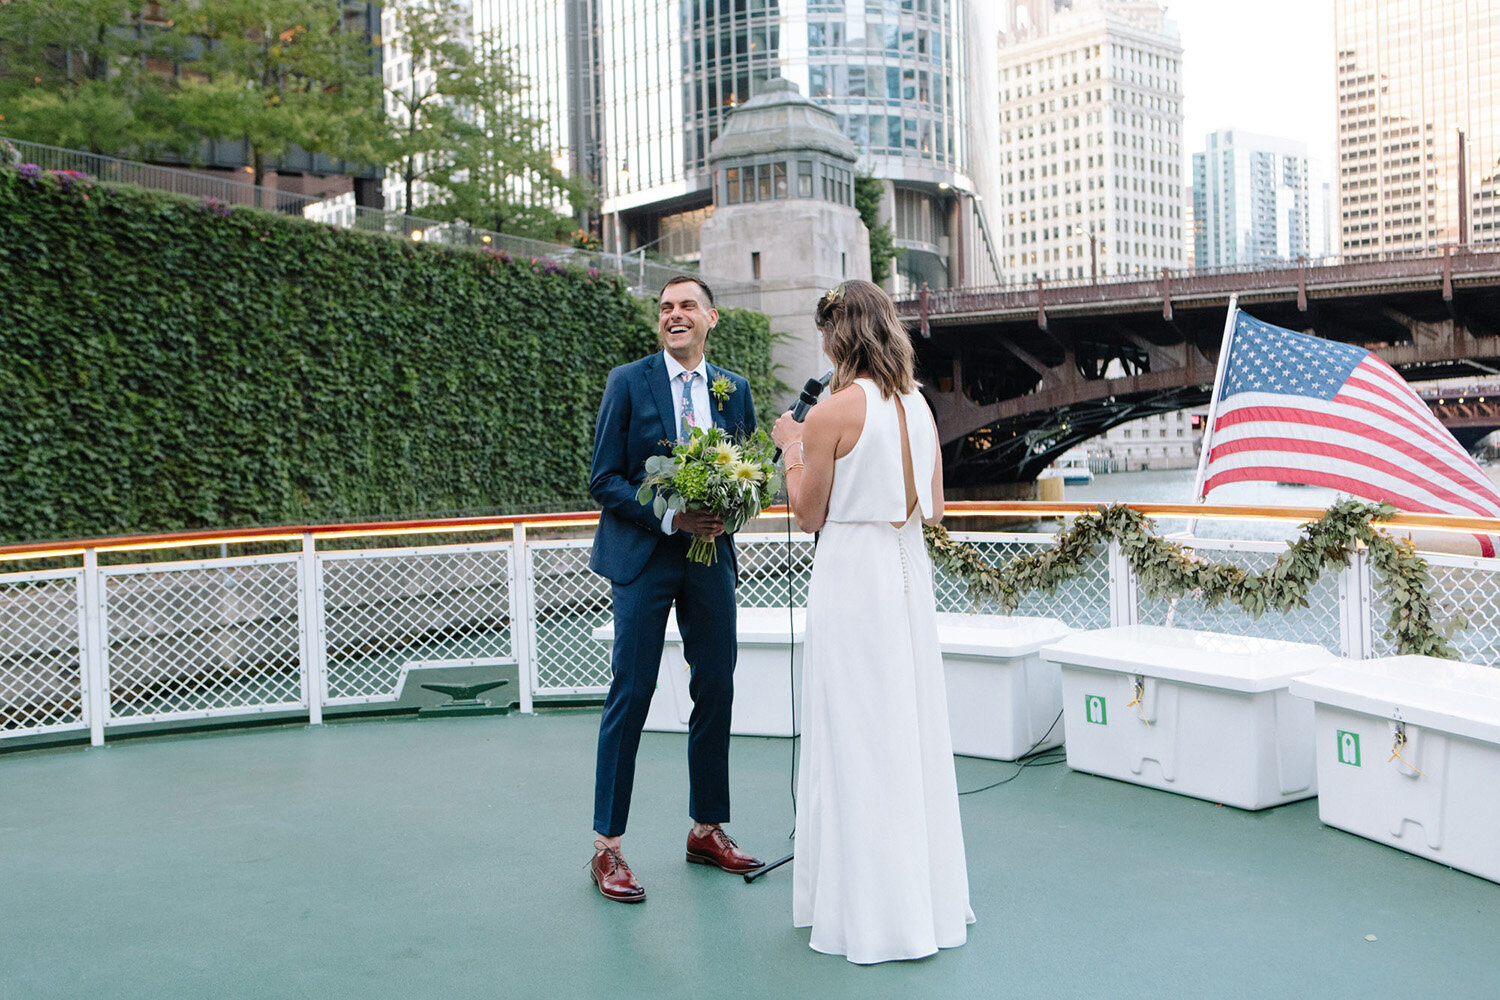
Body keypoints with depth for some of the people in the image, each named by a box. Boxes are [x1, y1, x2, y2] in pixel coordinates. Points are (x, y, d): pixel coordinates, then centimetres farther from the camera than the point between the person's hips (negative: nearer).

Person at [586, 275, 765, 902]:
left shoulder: (733, 389, 10)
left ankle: (707, 831, 24)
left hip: (710, 554, 4)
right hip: (642, 555, -4)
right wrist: (669, 516, -18)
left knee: (716, 692, 8)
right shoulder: (628, 382, -2)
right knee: (630, 694, -4)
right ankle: (607, 847, 6)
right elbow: (603, 480, -6)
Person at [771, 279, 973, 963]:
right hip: (911, 572, 7)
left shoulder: (833, 413, -13)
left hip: (852, 573, -7)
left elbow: (809, 515, -6)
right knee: (913, 731, 14)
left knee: (856, 738, 2)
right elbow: (933, 509, 11)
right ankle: (929, 898, 26)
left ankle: (872, 911, 12)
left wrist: (791, 449, 7)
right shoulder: (919, 406, 6)